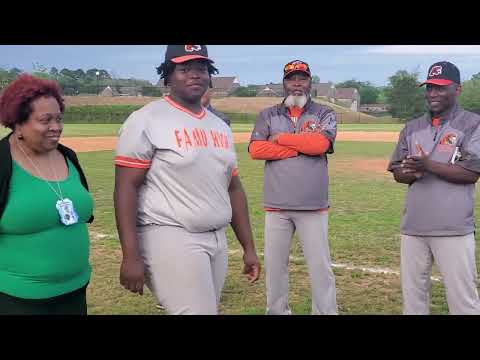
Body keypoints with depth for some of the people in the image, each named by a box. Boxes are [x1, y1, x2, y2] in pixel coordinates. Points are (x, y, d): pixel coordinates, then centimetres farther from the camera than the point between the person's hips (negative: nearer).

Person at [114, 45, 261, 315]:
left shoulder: (221, 126, 14)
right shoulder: (147, 120, -7)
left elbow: (233, 188, 17)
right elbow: (126, 187, -12)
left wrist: (249, 247, 15)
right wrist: (131, 256, -18)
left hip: (217, 240, 7)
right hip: (170, 238, -7)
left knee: (210, 309, 12)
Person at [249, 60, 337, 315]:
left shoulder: (325, 114, 6)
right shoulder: (268, 115, 9)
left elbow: (320, 144, -14)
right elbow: (255, 150, -7)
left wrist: (281, 138, -5)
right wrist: (302, 147, -10)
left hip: (313, 206, -1)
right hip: (276, 205, 2)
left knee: (321, 267, 3)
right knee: (274, 265, 9)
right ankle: (276, 311, 24)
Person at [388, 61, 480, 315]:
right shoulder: (412, 128, 14)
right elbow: (397, 172, 11)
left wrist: (428, 165, -18)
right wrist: (413, 171, -11)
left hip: (453, 228, -5)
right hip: (413, 226, 5)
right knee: (411, 291, 12)